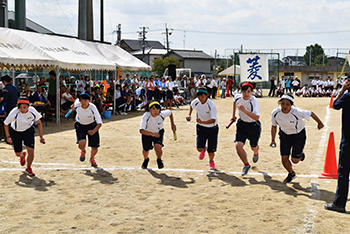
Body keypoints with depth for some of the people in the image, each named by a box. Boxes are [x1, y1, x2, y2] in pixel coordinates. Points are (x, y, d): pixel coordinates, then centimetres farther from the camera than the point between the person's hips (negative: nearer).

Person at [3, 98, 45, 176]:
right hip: (15, 132, 0)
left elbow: (39, 123, -8)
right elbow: (6, 124, -12)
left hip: (28, 130, 0)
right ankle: (22, 155, 45)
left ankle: (28, 168, 14)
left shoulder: (33, 111, -26)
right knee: (18, 153, 5)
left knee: (31, 151, -13)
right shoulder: (14, 113, -30)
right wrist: (8, 137, -9)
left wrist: (41, 137, -8)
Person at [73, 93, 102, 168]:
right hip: (80, 125, 1)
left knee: (95, 148, 0)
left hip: (92, 126, -1)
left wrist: (94, 131, -52)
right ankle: (83, 152, 13)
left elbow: (99, 123, -35)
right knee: (81, 143, -26)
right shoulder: (77, 105, -24)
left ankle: (92, 159, 37)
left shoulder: (92, 108, -31)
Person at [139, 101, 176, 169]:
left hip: (159, 132, 0)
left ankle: (159, 160, 12)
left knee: (158, 147, -23)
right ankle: (146, 160, 53)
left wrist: (172, 124, 0)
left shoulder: (162, 114, -30)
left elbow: (170, 112, -4)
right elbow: (141, 130, -46)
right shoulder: (146, 116, -37)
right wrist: (153, 134, -53)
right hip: (147, 133, 0)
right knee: (146, 150, 15)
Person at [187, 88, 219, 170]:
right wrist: (189, 115, 8)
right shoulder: (196, 102, -12)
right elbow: (191, 106, 15)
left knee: (211, 151, 0)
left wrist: (202, 122, -46)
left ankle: (211, 161, 36)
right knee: (199, 148, -10)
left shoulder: (211, 105, -26)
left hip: (212, 128, -3)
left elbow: (213, 120, -35)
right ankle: (203, 149, 30)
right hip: (201, 127, 3)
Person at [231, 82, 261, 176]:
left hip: (253, 125, -3)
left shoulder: (254, 101, -28)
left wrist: (244, 110, -47)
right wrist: (233, 115, 18)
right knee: (238, 145, -14)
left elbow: (257, 117, -39)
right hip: (242, 124, 3)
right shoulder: (237, 97, -13)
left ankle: (256, 153, 55)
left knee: (254, 147, 15)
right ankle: (246, 165, 8)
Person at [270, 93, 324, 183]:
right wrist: (273, 140, -9)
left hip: (299, 135, -3)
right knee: (284, 158, 2)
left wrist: (319, 123, -1)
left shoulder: (297, 112, -34)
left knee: (295, 160, -2)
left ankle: (300, 154, 36)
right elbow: (274, 126, -3)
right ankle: (291, 174, 33)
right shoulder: (275, 113, -22)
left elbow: (311, 113, -16)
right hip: (285, 134, 3)